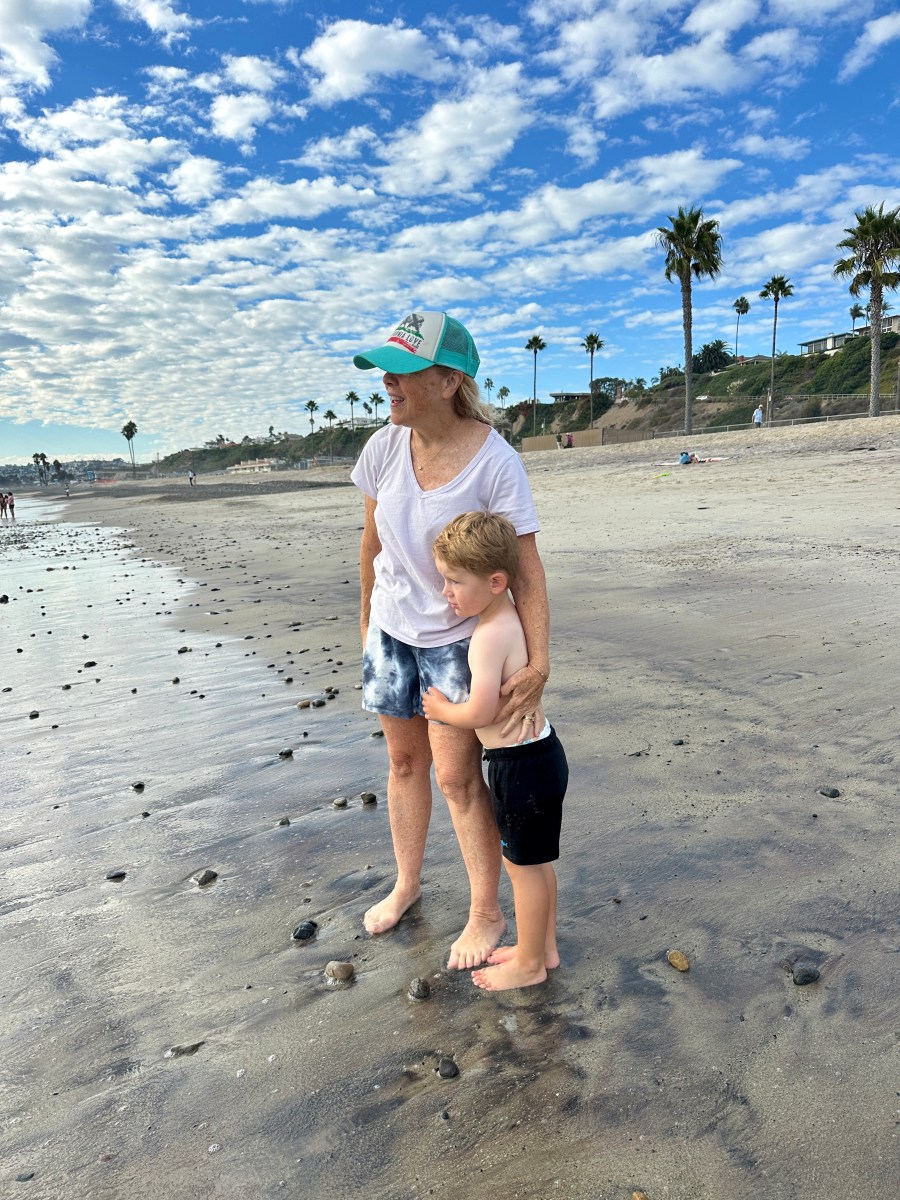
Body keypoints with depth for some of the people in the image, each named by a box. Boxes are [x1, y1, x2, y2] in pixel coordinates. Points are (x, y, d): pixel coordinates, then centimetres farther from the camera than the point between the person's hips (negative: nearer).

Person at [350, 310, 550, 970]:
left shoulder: (495, 463, -23)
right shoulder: (385, 446, -9)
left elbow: (525, 568, -24)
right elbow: (374, 541, 4)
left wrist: (538, 665, -31)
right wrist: (367, 614, 13)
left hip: (458, 637, -5)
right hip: (392, 629, 5)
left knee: (458, 776, 1)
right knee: (404, 762, 19)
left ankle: (487, 913, 25)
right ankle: (407, 884, 42)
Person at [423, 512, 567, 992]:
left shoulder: (489, 636, -26)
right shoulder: (509, 618, 4)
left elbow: (480, 713, -26)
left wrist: (441, 709, -8)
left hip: (522, 764, -10)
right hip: (537, 751, 10)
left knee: (524, 865, 9)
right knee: (534, 861, 23)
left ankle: (529, 963, 28)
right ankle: (543, 947, 40)